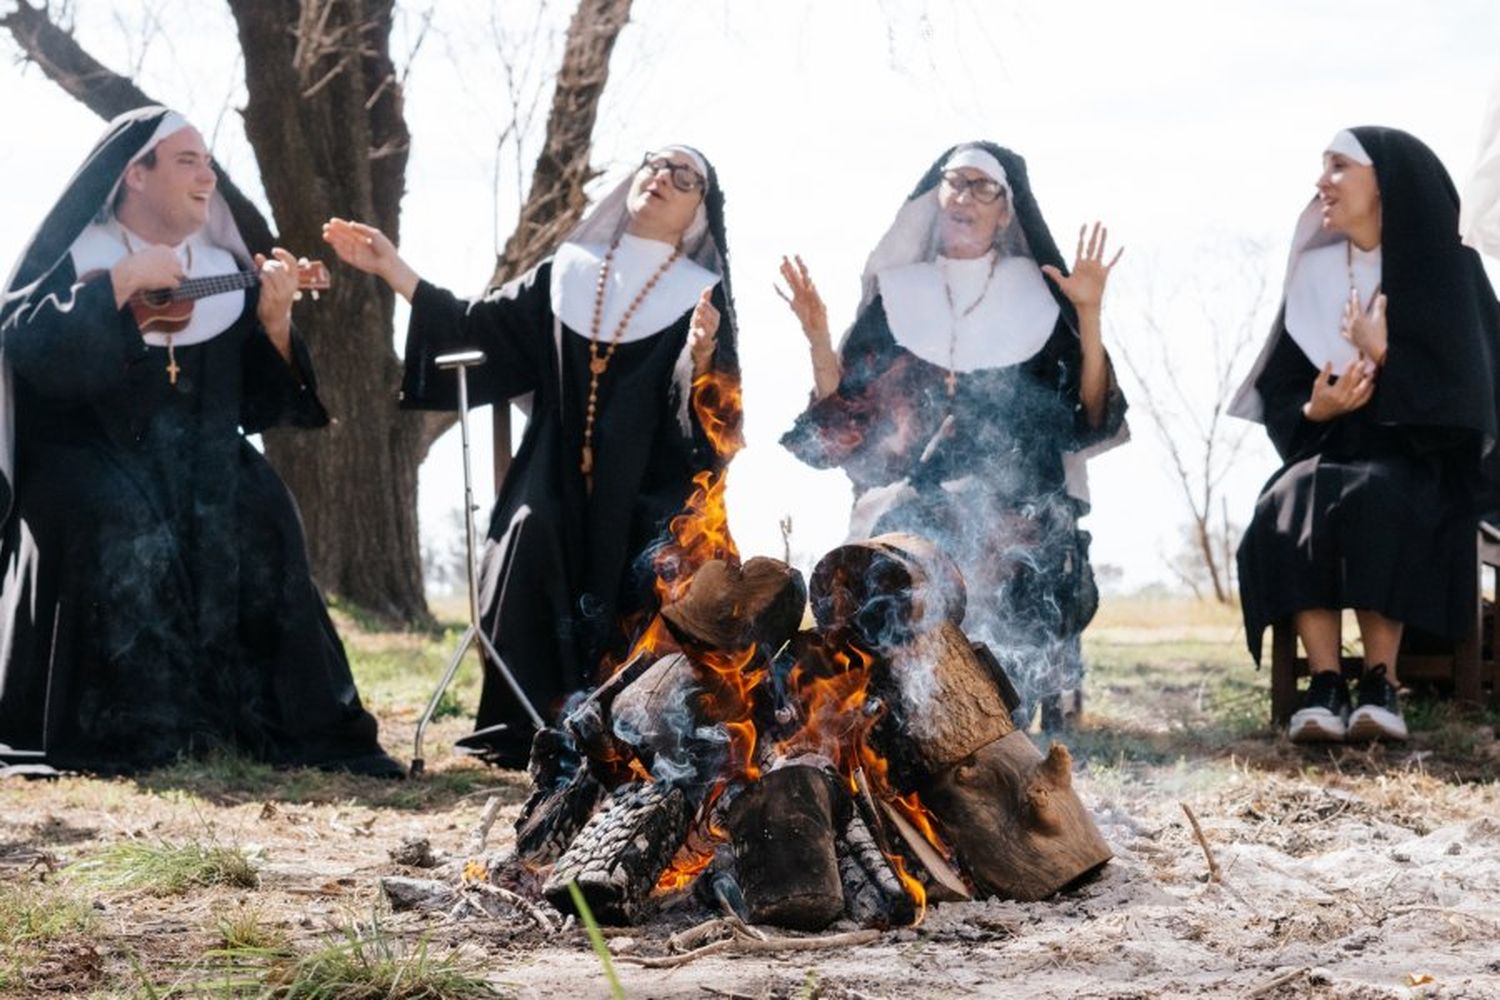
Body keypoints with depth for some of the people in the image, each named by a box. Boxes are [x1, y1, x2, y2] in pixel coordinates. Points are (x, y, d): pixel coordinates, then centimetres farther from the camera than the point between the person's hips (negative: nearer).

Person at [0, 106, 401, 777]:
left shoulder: (225, 273, 10)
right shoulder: (73, 256, 0)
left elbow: (261, 405, 7)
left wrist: (274, 321, -10)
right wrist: (123, 281, -20)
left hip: (197, 461, 4)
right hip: (87, 459, -3)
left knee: (259, 518, -25)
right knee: (126, 529, -34)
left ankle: (286, 724, -19)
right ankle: (120, 731, -24)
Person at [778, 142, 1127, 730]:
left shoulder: (1038, 295, 11)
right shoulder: (895, 296, 15)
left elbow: (1088, 413, 1)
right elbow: (845, 420, 10)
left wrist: (1088, 315, -8)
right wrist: (817, 337, -3)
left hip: (1017, 506, -1)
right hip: (909, 501, 1)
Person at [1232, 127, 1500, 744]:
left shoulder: (1448, 269, -1)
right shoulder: (1314, 272, 10)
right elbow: (1278, 392, 6)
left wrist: (1382, 354, -15)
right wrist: (1313, 411, -15)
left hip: (1419, 452, -3)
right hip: (1331, 445, 3)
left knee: (1373, 502, -37)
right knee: (1294, 506, -32)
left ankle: (1382, 680, -33)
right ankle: (1325, 683, -34)